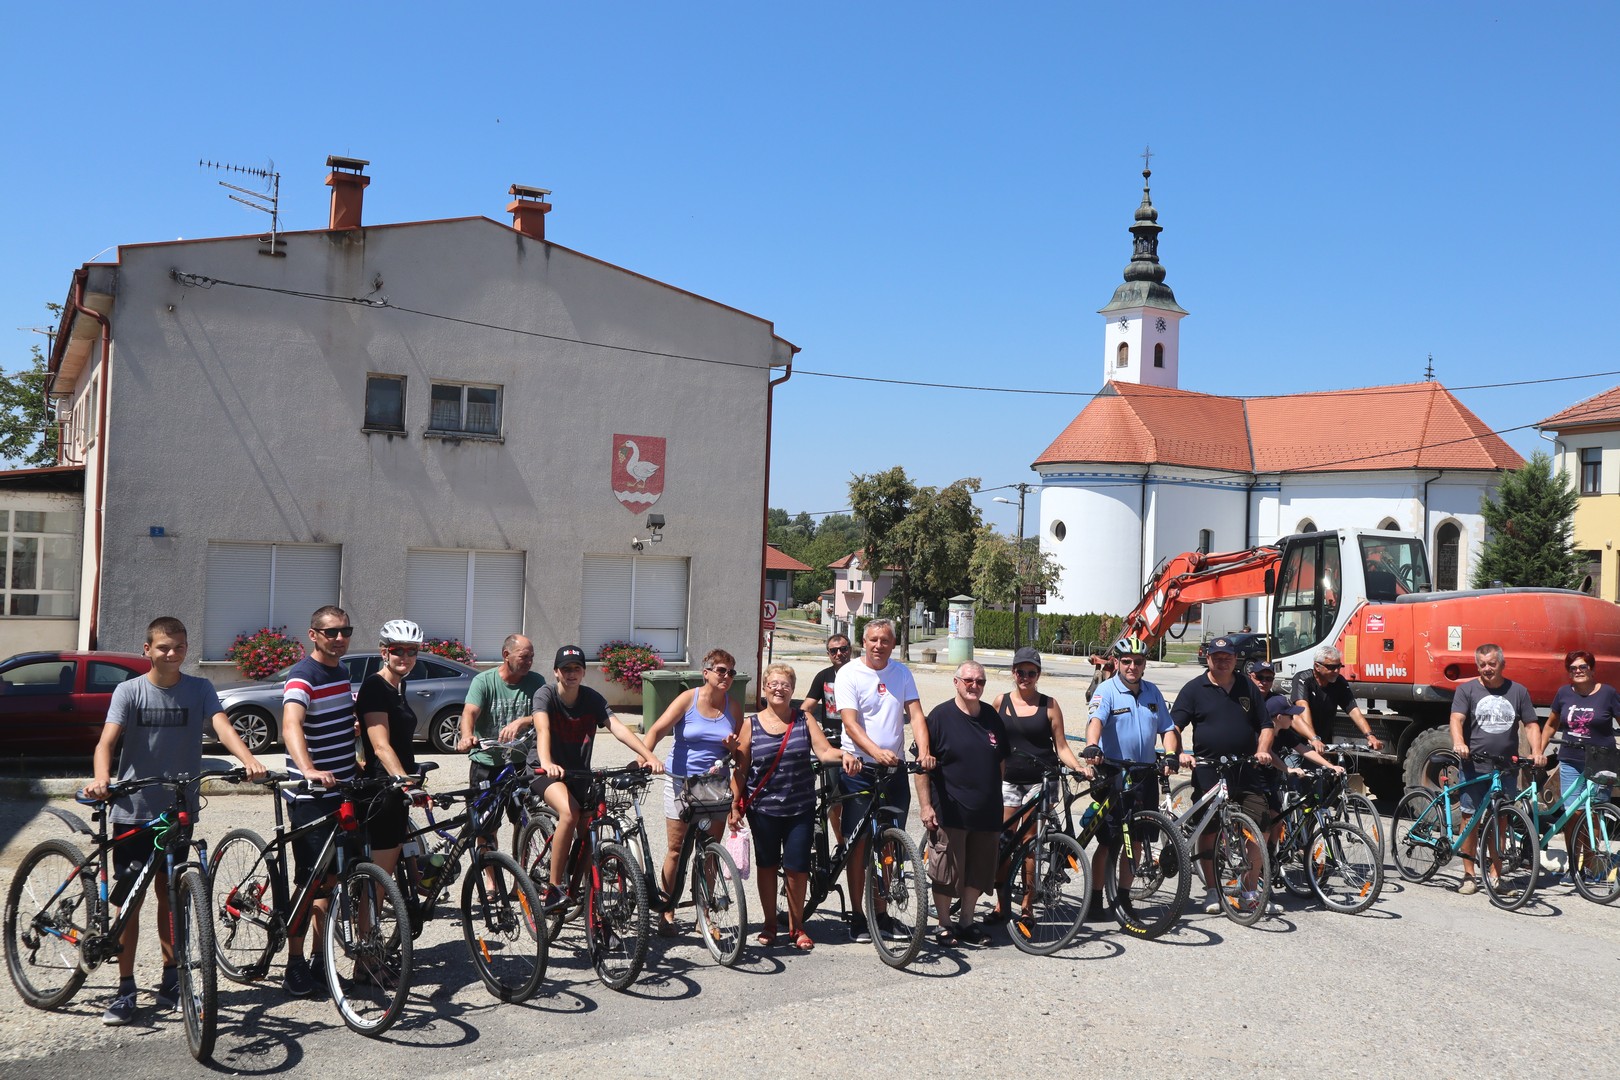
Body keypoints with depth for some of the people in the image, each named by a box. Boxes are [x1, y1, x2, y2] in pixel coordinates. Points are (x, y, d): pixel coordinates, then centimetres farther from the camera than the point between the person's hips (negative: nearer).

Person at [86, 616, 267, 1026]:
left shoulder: (199, 689, -1)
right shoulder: (130, 691, -4)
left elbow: (222, 727, -15)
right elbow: (107, 741, -15)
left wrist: (250, 761, -34)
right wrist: (100, 779, -35)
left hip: (178, 811, 1)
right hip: (133, 811, -1)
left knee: (170, 896, 12)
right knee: (129, 900, 2)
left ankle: (171, 976, 24)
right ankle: (125, 989, 10)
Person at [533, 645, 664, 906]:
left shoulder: (592, 699, -5)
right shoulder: (546, 695, -14)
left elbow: (617, 728, -18)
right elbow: (542, 728, -33)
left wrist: (649, 756, -32)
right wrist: (547, 763, -52)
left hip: (578, 772, 5)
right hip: (546, 770, -5)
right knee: (569, 813, -31)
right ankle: (553, 888, -22)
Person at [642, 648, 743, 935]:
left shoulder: (733, 707, 4)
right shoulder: (688, 699, -6)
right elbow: (657, 730, -16)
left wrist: (733, 745, -11)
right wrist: (644, 756, -33)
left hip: (715, 783, 3)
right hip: (681, 780, -3)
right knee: (676, 849, 2)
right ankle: (666, 910, 15)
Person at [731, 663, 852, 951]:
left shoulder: (804, 720, 3)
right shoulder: (752, 724, 1)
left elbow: (824, 751, -7)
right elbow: (740, 769, 3)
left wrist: (843, 754, -28)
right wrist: (735, 805, -1)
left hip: (800, 808, 0)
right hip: (763, 808, 0)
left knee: (797, 867, 1)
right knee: (766, 865, 10)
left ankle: (796, 926, 19)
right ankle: (769, 924, 26)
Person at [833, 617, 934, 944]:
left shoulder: (901, 672, 8)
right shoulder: (849, 674, -6)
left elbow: (915, 714, 0)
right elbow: (850, 722, -16)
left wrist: (923, 751, -18)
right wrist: (877, 751, -32)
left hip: (894, 769, 4)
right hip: (859, 768, -4)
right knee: (859, 843, 0)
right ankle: (858, 917, 9)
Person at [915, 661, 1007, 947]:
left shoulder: (992, 717, 10)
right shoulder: (940, 716, -5)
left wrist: (999, 804, 17)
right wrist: (925, 805, -12)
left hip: (986, 813, 5)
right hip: (949, 813, -5)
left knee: (978, 872, 11)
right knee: (946, 872, 1)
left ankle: (966, 923, 25)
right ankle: (944, 926, 16)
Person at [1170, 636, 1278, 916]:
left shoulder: (1248, 688, 12)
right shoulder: (1195, 689, 2)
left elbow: (1265, 725, 15)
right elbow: (1173, 725, -2)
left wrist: (1262, 751, -2)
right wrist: (1179, 753, -18)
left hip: (1247, 772, 3)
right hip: (1208, 772, -2)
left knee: (1256, 832, -1)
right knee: (1208, 832, 1)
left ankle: (1251, 892, 11)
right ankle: (1212, 892, 13)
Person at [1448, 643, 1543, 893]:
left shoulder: (1518, 692, 10)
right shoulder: (1467, 690, 3)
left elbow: (1531, 724, 9)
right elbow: (1456, 719, -10)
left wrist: (1536, 752, -8)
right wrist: (1459, 743, -29)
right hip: (1474, 767, -2)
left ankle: (1496, 875, 16)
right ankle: (1468, 875, 9)